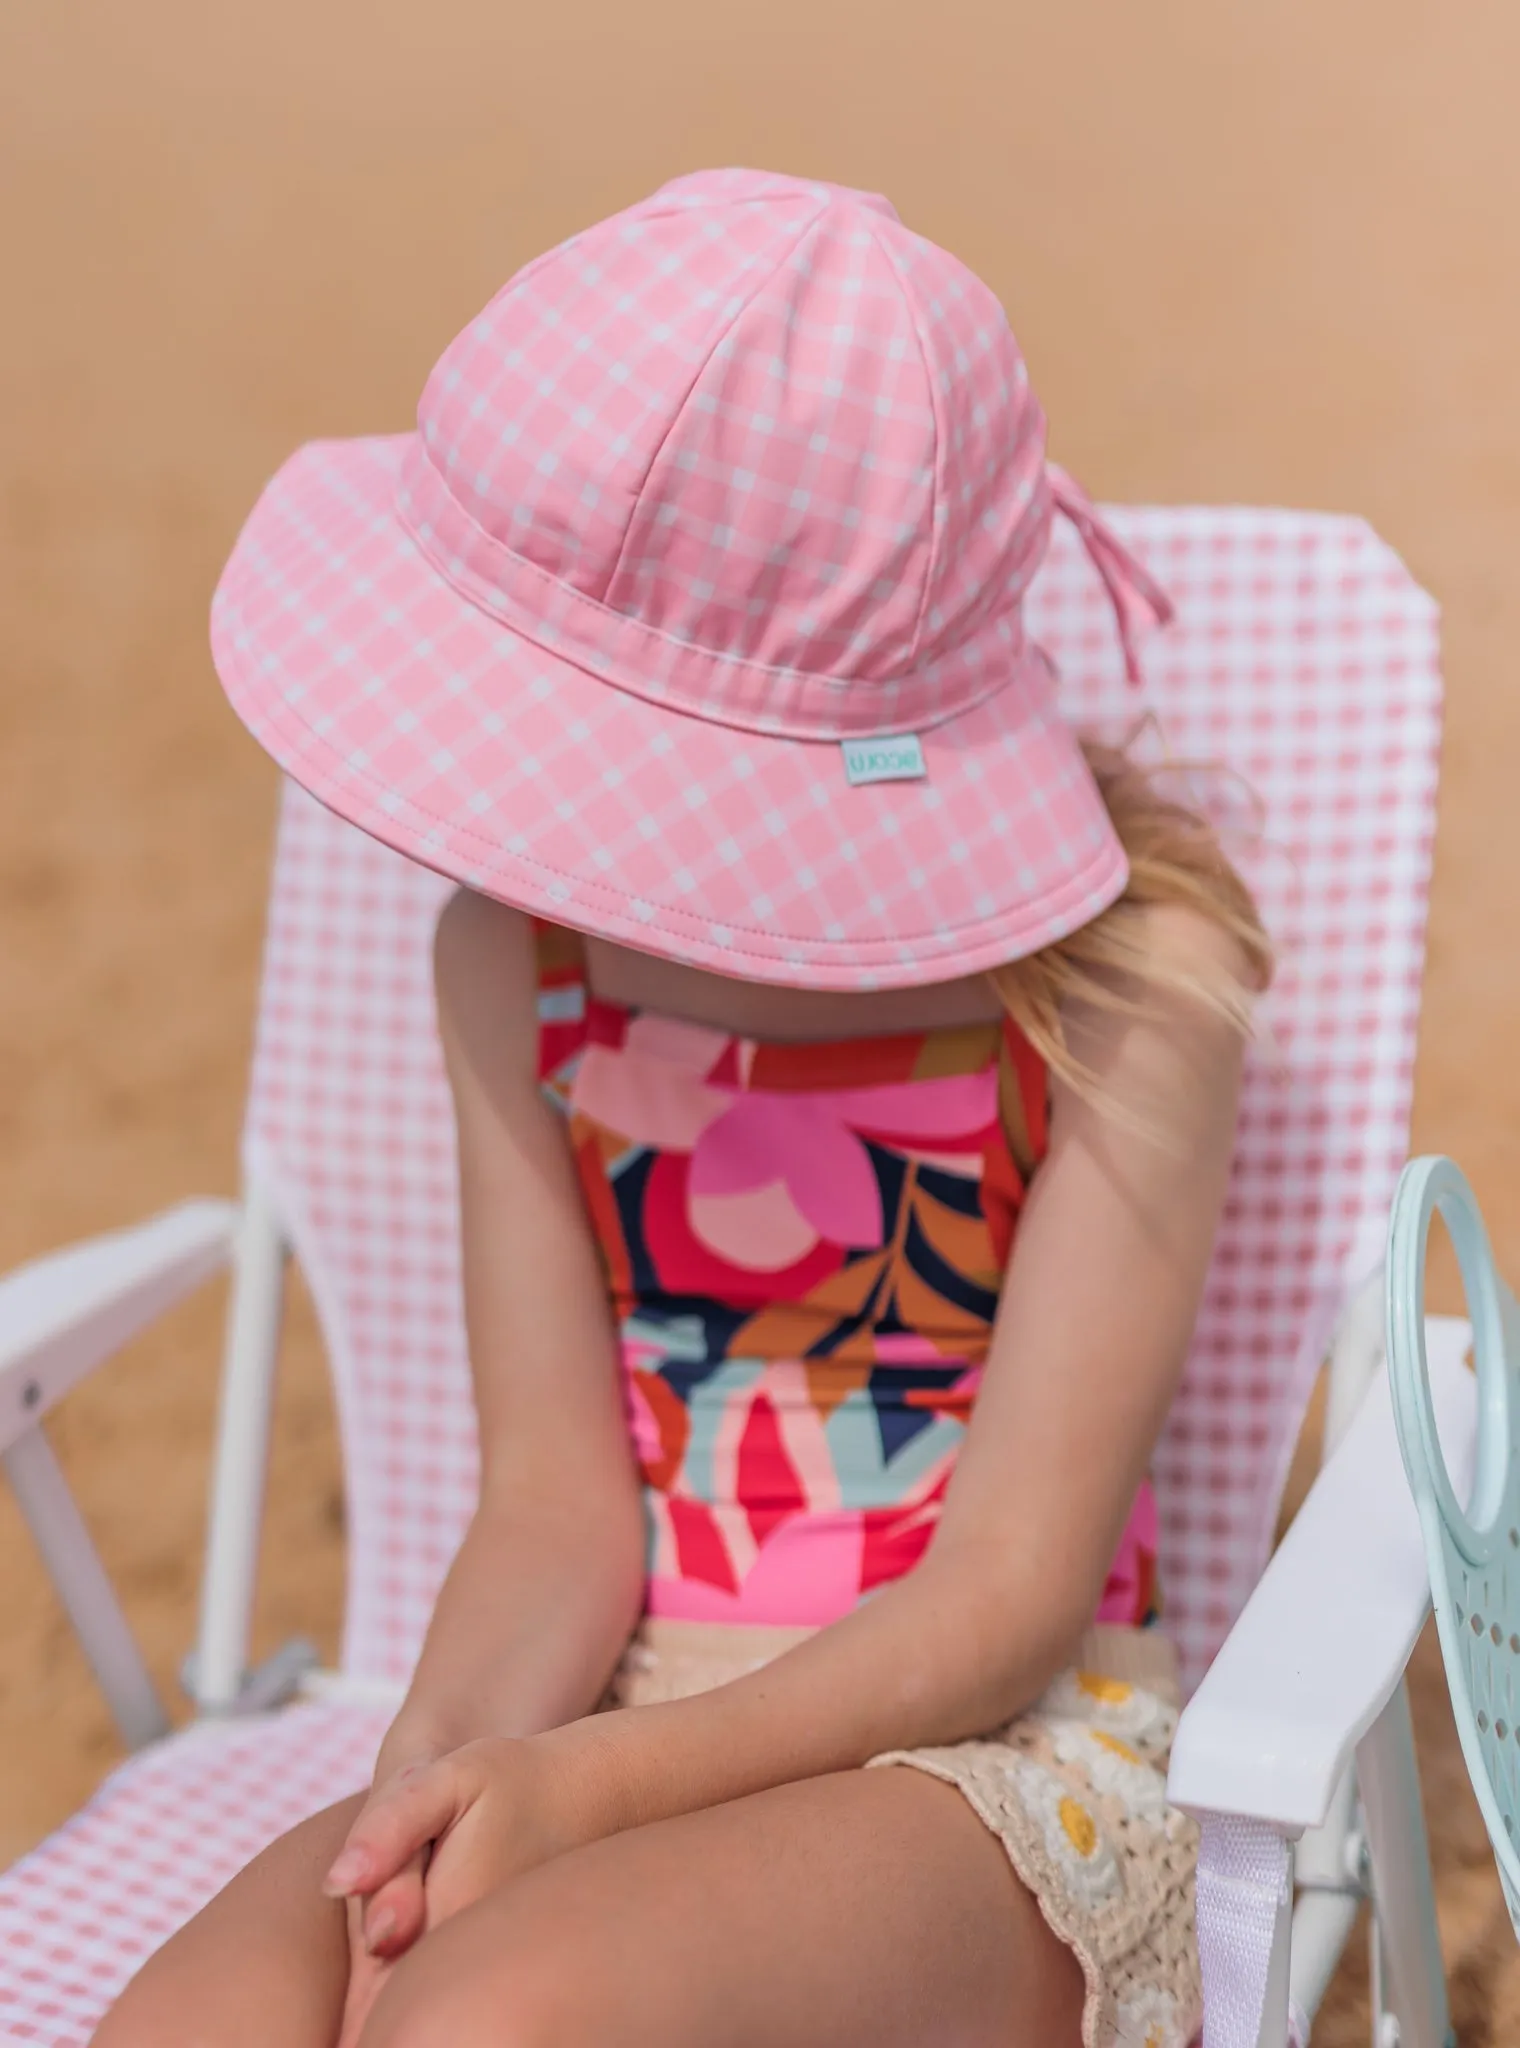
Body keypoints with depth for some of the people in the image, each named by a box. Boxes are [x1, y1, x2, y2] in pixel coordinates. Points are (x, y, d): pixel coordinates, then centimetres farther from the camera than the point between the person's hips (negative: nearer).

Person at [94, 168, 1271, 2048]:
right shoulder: (520, 948, 0)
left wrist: (587, 1788, -23)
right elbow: (556, 1504, -2)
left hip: (997, 1755, -3)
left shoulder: (1127, 970, -13)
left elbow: (1007, 1599, -12)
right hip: (614, 1723, 4)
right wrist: (447, 1769, -22)